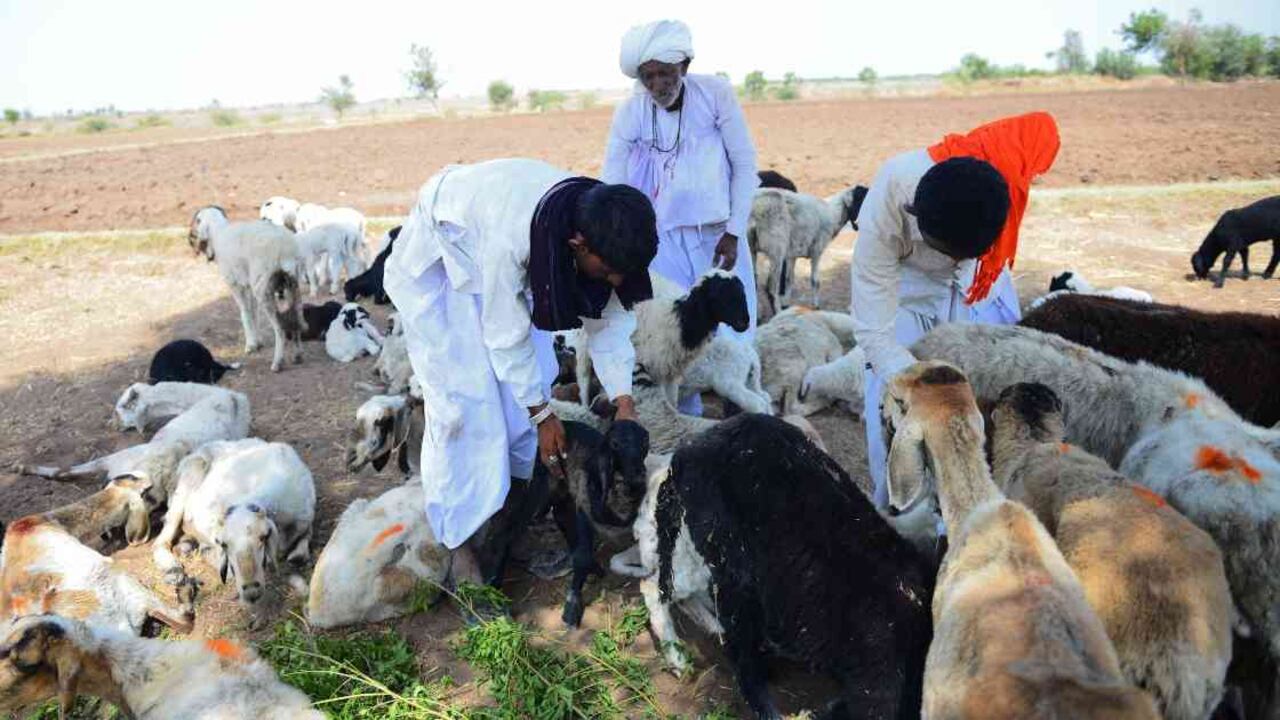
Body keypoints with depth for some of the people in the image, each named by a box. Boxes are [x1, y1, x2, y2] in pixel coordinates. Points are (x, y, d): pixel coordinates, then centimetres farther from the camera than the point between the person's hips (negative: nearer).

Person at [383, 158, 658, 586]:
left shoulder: (603, 231, -26)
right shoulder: (510, 238, -43)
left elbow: (608, 318, -12)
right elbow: (507, 334, -29)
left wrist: (624, 405, -15)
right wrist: (543, 416, -19)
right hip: (439, 259, -6)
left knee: (532, 381, 1)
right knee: (466, 398, -11)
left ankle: (516, 507, 17)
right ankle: (466, 541, -1)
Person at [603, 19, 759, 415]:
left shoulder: (715, 93, -11)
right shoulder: (630, 113, -10)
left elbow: (745, 165, -5)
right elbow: (612, 188, -5)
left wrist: (733, 231, -8)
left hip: (720, 233, 0)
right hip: (665, 238, 0)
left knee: (733, 335, 5)